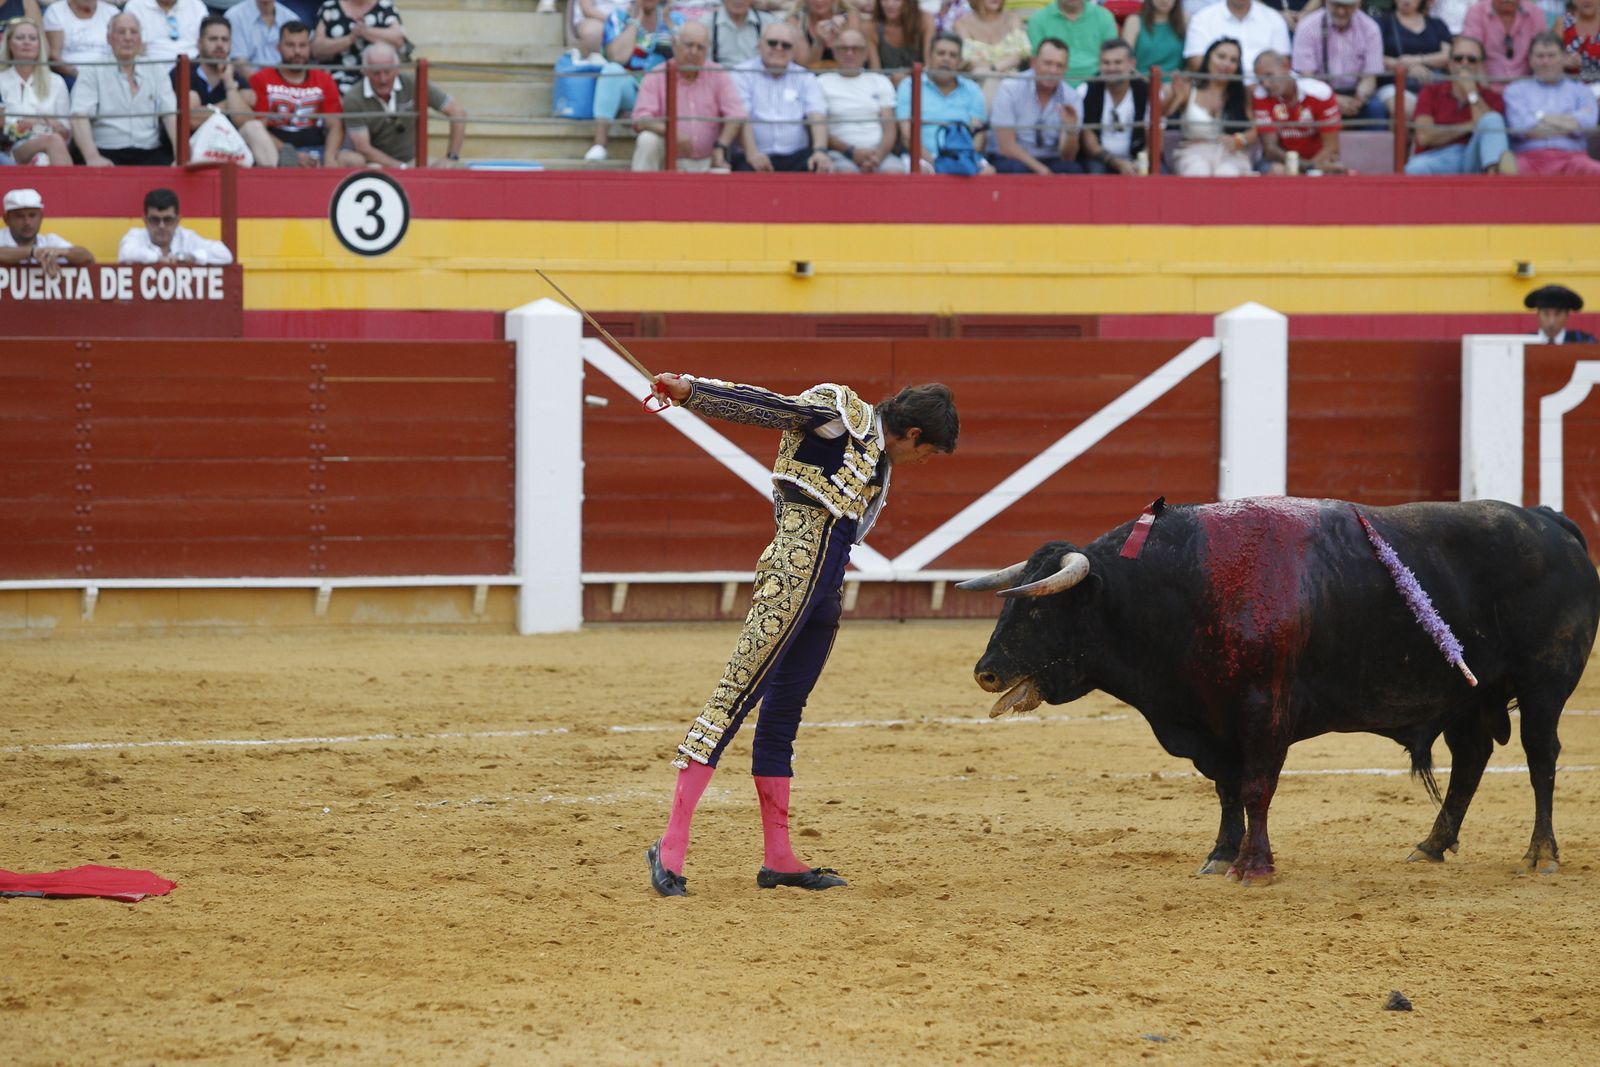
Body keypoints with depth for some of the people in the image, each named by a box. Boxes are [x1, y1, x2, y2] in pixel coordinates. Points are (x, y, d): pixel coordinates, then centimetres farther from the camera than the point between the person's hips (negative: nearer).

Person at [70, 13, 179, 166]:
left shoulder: (156, 70, 16)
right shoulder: (92, 72, 6)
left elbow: (171, 115, 5)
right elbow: (80, 118, -7)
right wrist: (93, 158, -24)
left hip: (150, 155, 3)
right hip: (108, 155, -3)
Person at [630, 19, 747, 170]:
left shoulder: (718, 75, 7)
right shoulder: (656, 77, 1)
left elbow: (735, 116, -1)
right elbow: (640, 120, -11)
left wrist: (720, 147, -16)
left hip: (706, 162, -1)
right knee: (647, 140, -30)